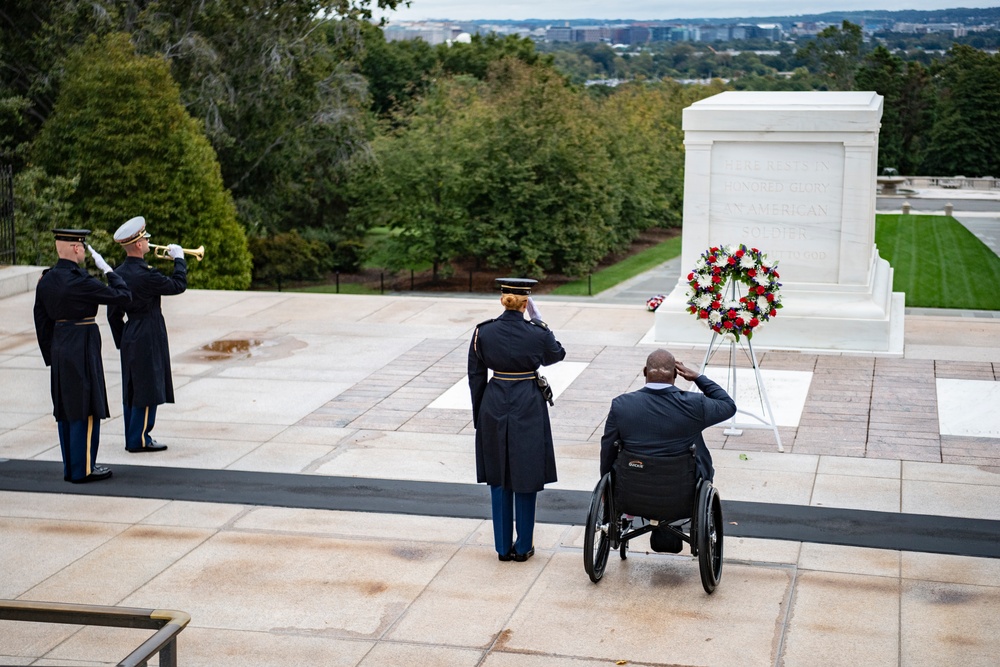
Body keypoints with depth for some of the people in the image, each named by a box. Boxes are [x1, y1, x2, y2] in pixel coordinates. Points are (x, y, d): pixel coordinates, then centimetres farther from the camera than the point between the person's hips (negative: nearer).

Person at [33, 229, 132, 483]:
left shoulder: (46, 280, 5)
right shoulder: (80, 281, -19)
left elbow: (42, 322, 11)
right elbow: (123, 296, -14)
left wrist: (51, 357, 18)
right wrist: (107, 269, -3)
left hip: (59, 349, 8)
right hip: (83, 351, -8)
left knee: (65, 410, 14)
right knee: (86, 410, 1)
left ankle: (70, 467, 21)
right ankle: (83, 469, 6)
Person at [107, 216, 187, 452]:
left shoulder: (118, 274, 5)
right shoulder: (146, 275, -21)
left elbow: (113, 314, 11)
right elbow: (178, 285, -13)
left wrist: (121, 341, 19)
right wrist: (178, 259, 1)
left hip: (130, 337, 8)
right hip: (148, 339, -8)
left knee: (132, 389, 14)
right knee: (148, 388, -1)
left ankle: (132, 437, 20)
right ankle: (139, 440, 3)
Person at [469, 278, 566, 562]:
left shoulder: (483, 332, -6)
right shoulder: (537, 333, -11)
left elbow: (475, 376, 1)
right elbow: (556, 355, 11)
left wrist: (478, 415, 11)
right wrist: (539, 323, 11)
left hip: (494, 407, 2)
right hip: (529, 409, -2)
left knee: (498, 478, 12)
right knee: (526, 479, 8)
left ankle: (503, 547, 17)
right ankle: (523, 547, 15)